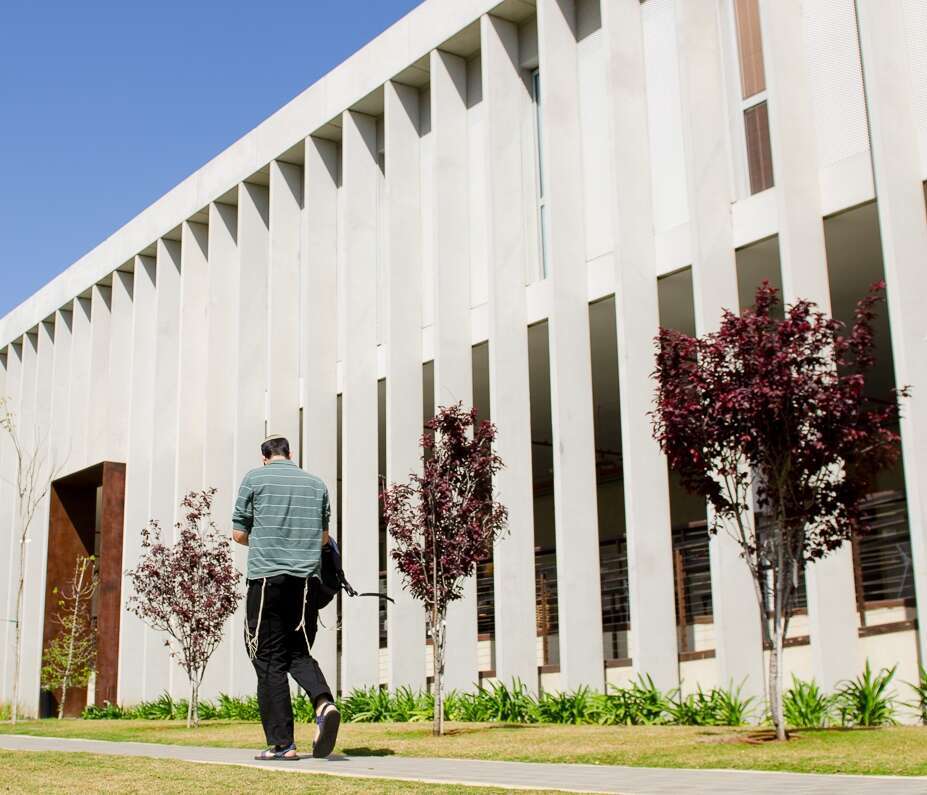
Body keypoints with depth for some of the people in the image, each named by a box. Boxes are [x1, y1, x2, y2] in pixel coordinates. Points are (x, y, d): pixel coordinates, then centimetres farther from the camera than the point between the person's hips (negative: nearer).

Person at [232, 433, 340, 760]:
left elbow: (238, 534, 6)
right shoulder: (316, 483, 14)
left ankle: (281, 743, 0)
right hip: (306, 578, 3)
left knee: (270, 660, 2)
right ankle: (324, 703, -14)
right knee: (299, 653, 14)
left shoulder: (255, 479, 4)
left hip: (267, 576, -3)